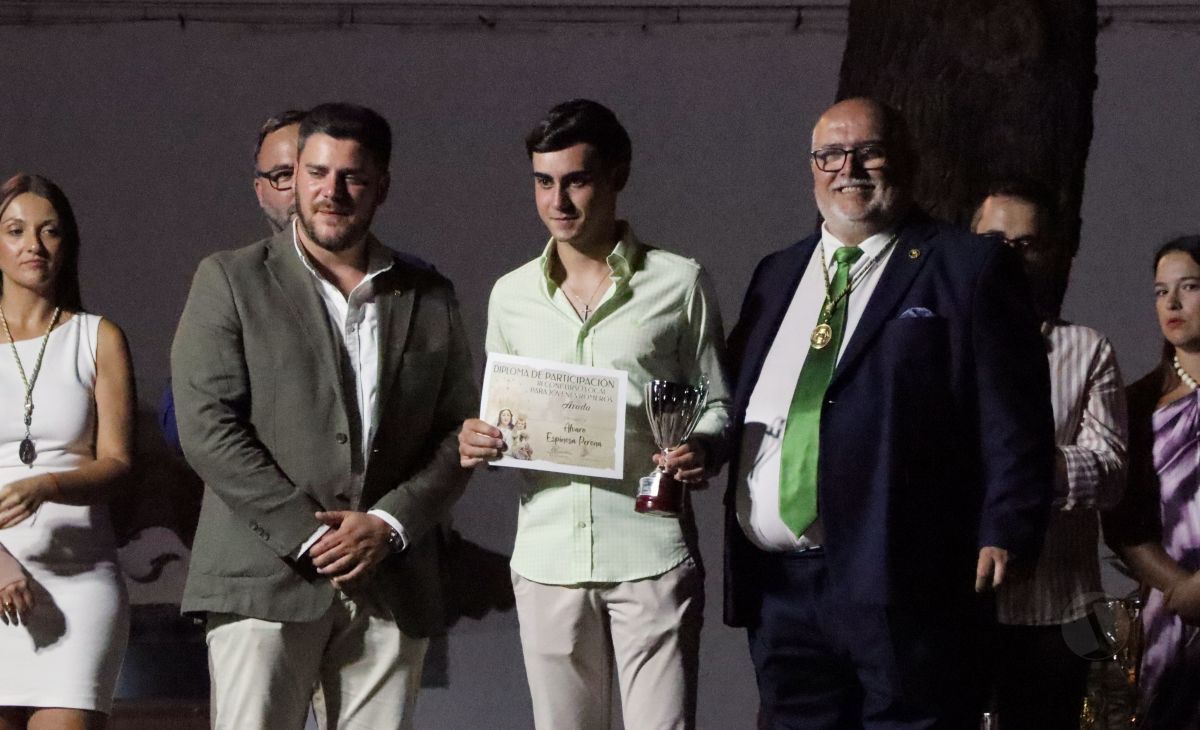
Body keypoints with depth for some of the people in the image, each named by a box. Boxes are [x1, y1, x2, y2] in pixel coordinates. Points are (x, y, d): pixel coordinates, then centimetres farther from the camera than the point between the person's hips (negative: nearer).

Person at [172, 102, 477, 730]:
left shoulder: (428, 297, 15)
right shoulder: (230, 280, 5)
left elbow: (458, 431, 12)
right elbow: (207, 426, -4)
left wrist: (388, 524, -5)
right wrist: (308, 534, -11)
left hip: (391, 593, 3)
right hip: (265, 583, -3)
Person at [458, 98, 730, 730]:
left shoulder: (679, 283, 2)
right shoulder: (511, 295, 12)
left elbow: (716, 404, 7)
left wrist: (703, 449, -15)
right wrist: (477, 443, -3)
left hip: (652, 555, -3)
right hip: (547, 556, 3)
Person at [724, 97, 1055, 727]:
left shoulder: (968, 269, 2)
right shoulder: (777, 276, 21)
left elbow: (1013, 422, -4)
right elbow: (738, 409, 23)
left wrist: (1004, 533, -12)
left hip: (900, 585, -5)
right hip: (776, 587, 6)